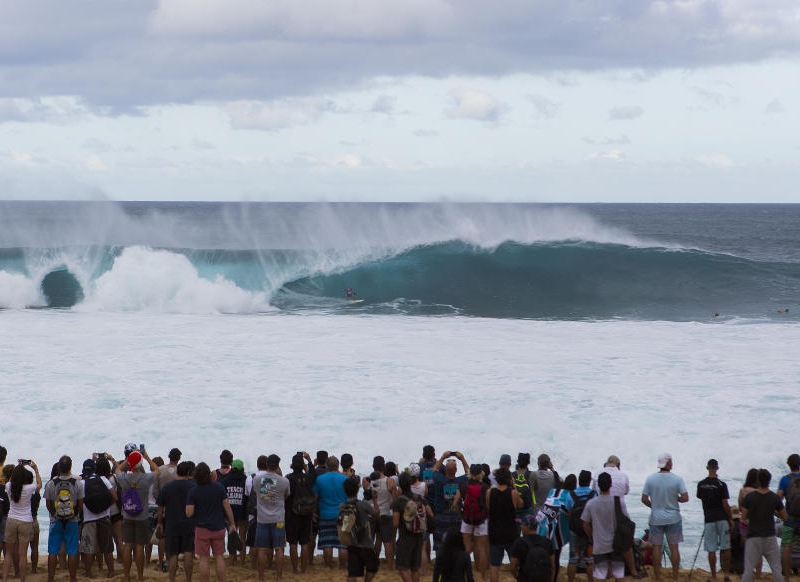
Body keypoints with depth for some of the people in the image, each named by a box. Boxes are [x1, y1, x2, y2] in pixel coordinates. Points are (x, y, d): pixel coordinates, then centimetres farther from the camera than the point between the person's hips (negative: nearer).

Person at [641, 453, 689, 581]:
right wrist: (675, 499, 7)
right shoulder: (677, 479, -10)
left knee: (656, 547, 8)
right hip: (673, 518, -1)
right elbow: (685, 498, -12)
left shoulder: (650, 479, -6)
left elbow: (644, 499, -4)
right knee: (674, 547, 8)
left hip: (656, 519, 1)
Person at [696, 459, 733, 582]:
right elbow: (725, 504, -8)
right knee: (726, 548, 9)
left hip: (709, 519, 2)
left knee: (711, 550, 2)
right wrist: (731, 518, 2)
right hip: (722, 518, -2)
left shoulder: (701, 484, 1)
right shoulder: (721, 484, -9)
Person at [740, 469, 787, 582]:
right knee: (776, 569, 8)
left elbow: (744, 517, -3)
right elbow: (785, 517, 5)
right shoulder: (775, 498, -4)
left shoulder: (749, 497, -8)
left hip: (753, 537, -1)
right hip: (770, 537, 1)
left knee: (748, 569, 2)